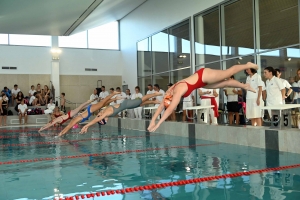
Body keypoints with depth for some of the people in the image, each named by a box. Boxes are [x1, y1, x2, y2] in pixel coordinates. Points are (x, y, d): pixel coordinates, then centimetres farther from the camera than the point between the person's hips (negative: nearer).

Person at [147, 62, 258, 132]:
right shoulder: (169, 92, -10)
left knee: (229, 72, 9)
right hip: (202, 80, 6)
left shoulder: (178, 92, -32)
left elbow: (170, 109, -38)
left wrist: (158, 124, -38)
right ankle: (245, 86, 36)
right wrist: (153, 121, -11)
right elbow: (161, 107, -6)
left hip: (204, 76, -6)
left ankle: (248, 65, 29)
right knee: (224, 83, 19)